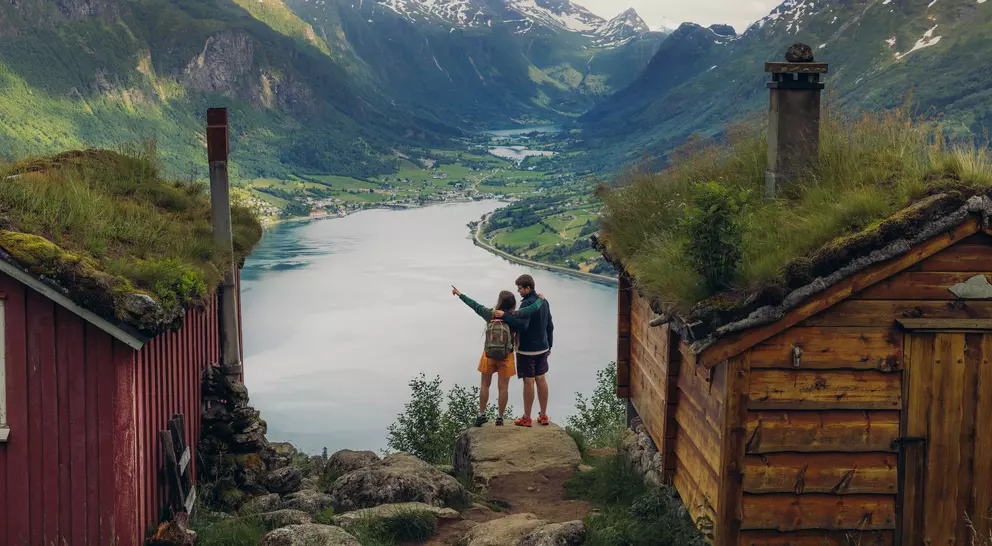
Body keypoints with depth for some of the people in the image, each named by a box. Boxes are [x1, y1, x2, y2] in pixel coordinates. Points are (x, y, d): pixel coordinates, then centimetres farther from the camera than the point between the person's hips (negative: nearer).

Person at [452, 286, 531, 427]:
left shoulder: (490, 314, -14)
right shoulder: (515, 318, -19)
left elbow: (474, 305, 0)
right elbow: (523, 325, -40)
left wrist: (460, 294, 14)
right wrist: (505, 316, -34)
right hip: (506, 356, -2)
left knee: (485, 385, 16)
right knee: (503, 387, 9)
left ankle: (481, 415, 22)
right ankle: (500, 418, 14)